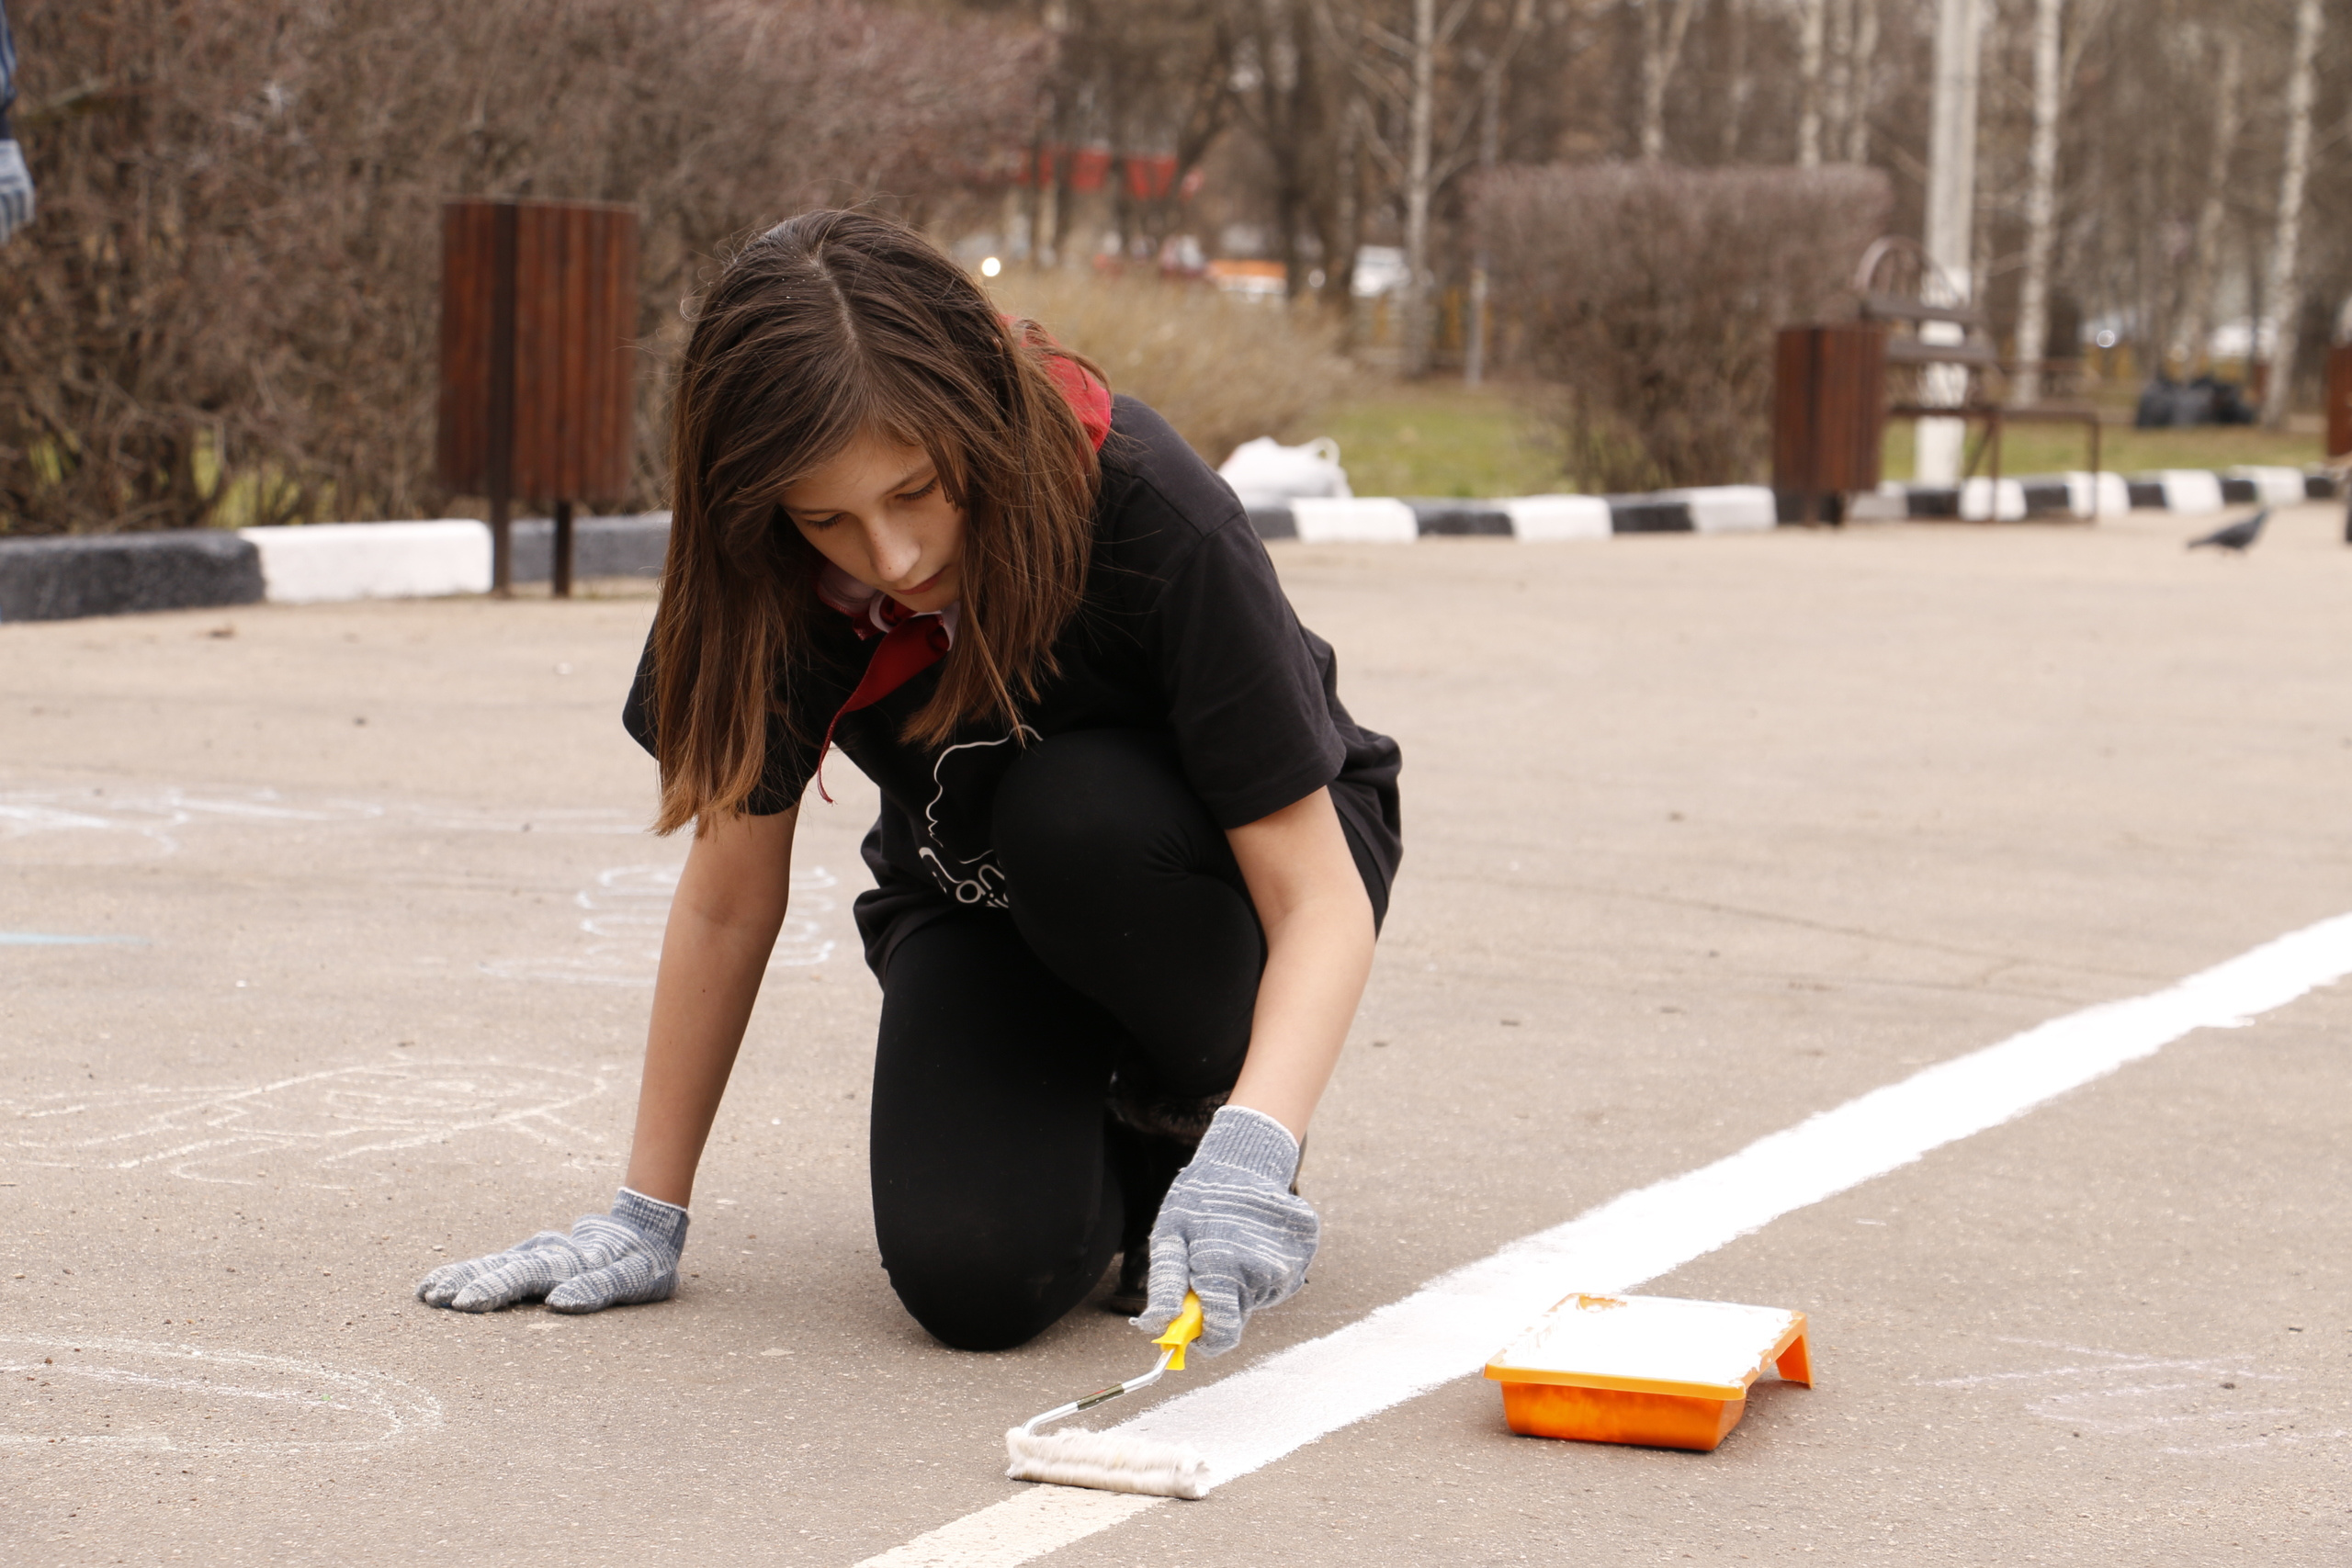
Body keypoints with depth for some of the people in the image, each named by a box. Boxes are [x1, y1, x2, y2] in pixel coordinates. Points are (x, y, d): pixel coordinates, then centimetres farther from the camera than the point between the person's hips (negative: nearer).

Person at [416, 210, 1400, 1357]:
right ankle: (1111, 1137, 10)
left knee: (1075, 810, -37)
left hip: (1207, 861, -2)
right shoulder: (772, 579, -24)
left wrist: (1249, 1148, -49)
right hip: (978, 901, 2)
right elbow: (730, 900, -12)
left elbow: (1320, 892, -32)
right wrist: (647, 1217, -7)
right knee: (971, 1274, -25)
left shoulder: (1143, 508, -33)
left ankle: (1200, 1122, -8)